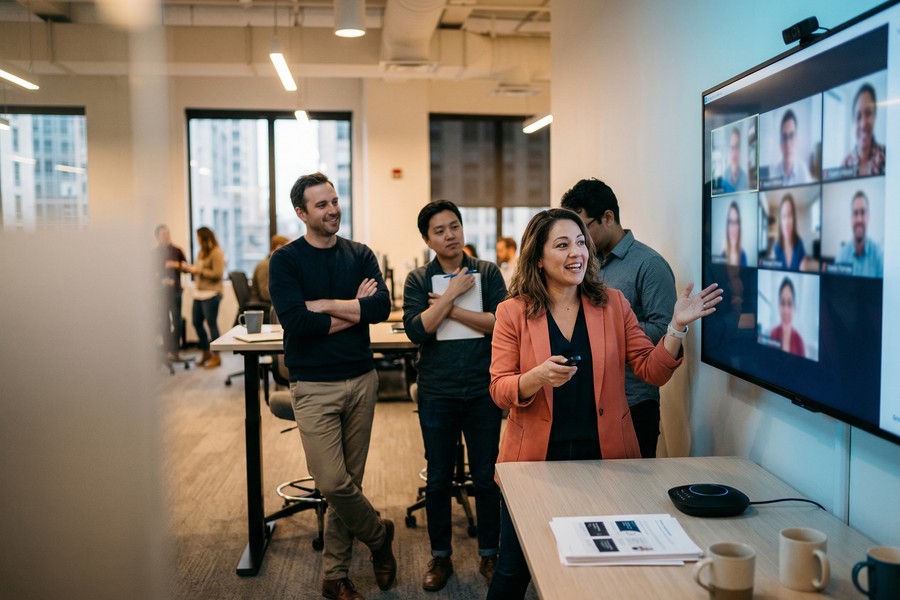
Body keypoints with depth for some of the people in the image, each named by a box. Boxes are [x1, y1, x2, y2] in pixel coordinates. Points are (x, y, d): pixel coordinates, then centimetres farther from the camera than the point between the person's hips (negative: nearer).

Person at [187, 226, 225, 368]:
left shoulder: (217, 252, -10)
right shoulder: (202, 252, 15)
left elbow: (218, 274, -16)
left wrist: (199, 270, -14)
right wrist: (192, 269, 4)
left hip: (210, 294, -9)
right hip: (199, 293, 9)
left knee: (211, 324, -4)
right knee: (196, 322, 12)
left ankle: (216, 356, 7)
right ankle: (206, 353, 26)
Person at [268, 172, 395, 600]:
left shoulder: (360, 255, 6)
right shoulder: (285, 260, -3)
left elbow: (382, 307, -10)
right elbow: (294, 321, -16)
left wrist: (323, 304, -14)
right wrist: (354, 309, -9)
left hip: (361, 379, 3)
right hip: (314, 386, -3)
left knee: (348, 481, 8)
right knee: (333, 482, -8)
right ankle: (378, 534, 22)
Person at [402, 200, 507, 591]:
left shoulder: (487, 272, 1)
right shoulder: (418, 280, 2)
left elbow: (501, 322, -12)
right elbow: (416, 330, -13)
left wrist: (450, 310, -13)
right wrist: (453, 293, -14)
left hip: (482, 391, 0)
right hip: (437, 393, 1)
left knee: (486, 477, 9)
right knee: (438, 479, 11)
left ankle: (489, 554, 28)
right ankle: (440, 556, 28)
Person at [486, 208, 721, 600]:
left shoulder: (613, 304, 1)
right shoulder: (513, 311, -5)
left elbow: (653, 372, 1)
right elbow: (499, 391, -8)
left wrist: (677, 327, -14)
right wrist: (537, 377, -27)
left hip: (604, 454, 2)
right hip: (536, 457, -1)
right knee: (514, 569, 12)